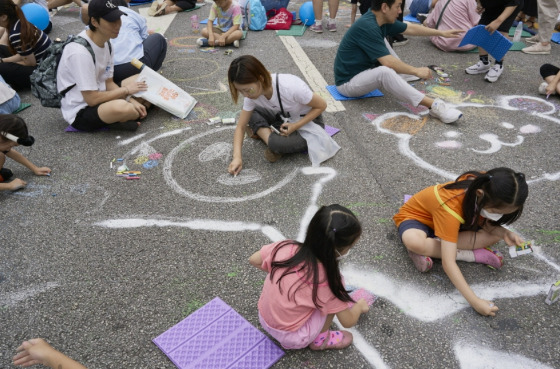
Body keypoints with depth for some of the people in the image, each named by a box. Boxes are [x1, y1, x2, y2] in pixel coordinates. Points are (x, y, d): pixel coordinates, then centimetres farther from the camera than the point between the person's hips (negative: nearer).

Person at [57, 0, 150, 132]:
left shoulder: (106, 43, 1)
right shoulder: (79, 52, -26)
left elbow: (108, 83, 6)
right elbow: (92, 99, -25)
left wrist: (131, 100, -9)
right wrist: (126, 89, -16)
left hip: (97, 96, 9)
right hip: (80, 113, -9)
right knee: (121, 107, -38)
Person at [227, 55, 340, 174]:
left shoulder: (290, 87, -35)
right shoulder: (252, 93, -17)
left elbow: (322, 106, -20)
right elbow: (241, 127, -10)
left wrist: (295, 126, -28)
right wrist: (237, 157, -25)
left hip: (308, 121, -6)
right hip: (284, 119, 6)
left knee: (276, 143, -34)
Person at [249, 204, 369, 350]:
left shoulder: (285, 247, -16)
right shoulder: (328, 279, -25)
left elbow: (254, 260, 2)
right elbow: (348, 321, -10)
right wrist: (360, 305, 11)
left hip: (264, 319, 6)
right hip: (291, 338, -5)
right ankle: (320, 340, 14)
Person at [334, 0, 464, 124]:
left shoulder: (383, 20, 1)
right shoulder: (367, 27, -26)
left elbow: (411, 28, 15)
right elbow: (388, 62, -27)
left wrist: (441, 32, 17)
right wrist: (416, 71, -16)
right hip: (348, 83, -10)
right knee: (385, 71, -33)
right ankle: (433, 106, -27)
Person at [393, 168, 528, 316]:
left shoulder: (485, 186, -23)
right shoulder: (451, 206, -41)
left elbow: (484, 222, -7)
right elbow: (448, 263, -42)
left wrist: (505, 233, -27)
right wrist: (475, 301, -44)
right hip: (416, 216, -6)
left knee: (495, 234, -13)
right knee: (413, 241, -42)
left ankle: (427, 248, -15)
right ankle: (475, 254, -18)